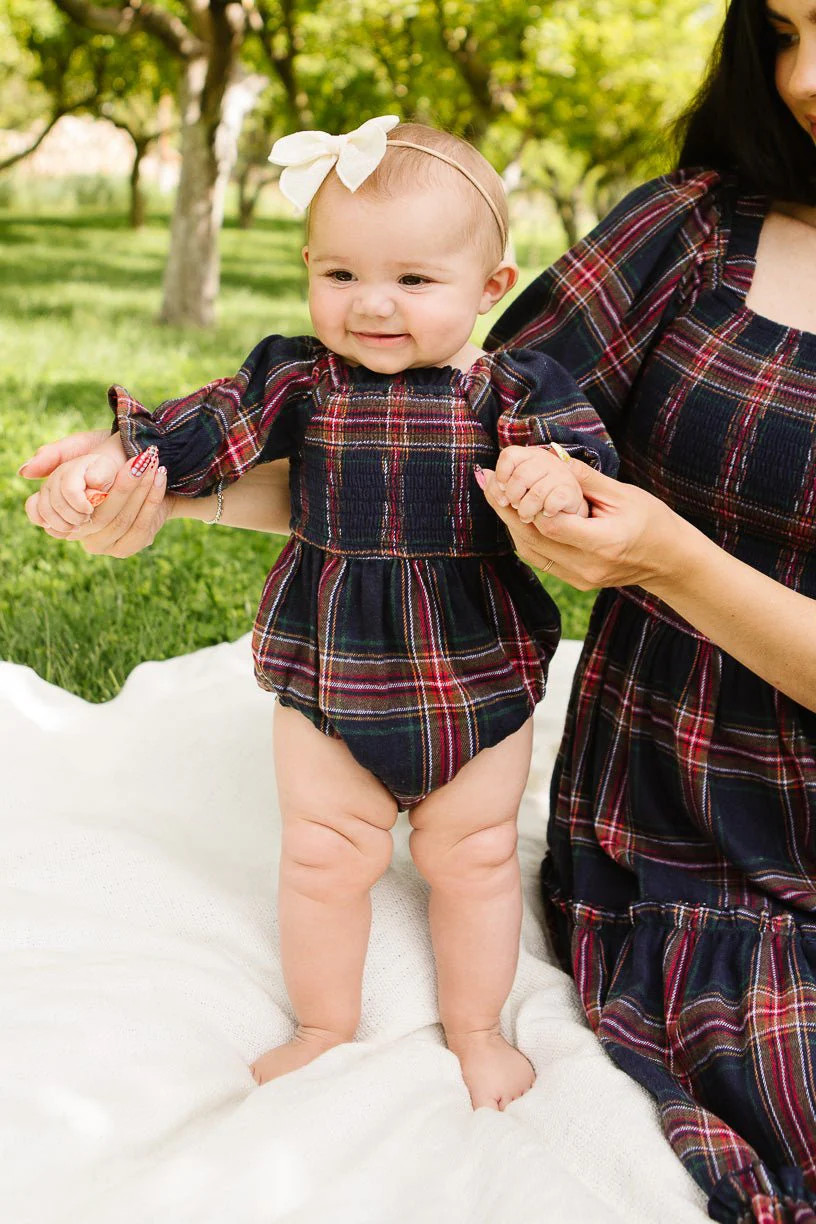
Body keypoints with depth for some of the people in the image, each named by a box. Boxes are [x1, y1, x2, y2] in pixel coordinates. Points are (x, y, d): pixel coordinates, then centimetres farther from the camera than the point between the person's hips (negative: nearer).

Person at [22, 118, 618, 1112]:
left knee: (474, 856, 14)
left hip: (479, 679, 0)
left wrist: (561, 475, -41)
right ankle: (325, 1027, 35)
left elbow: (587, 452, -18)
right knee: (323, 856, 11)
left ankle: (475, 1029, 37)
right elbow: (212, 426, -8)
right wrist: (116, 459, -24)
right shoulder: (297, 379, -6)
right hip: (326, 669, 1)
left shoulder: (512, 388, -9)